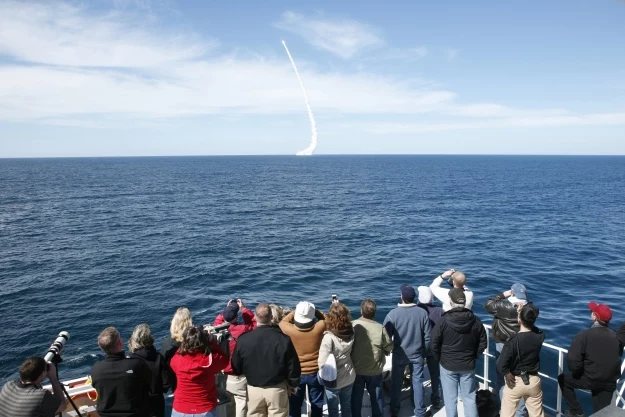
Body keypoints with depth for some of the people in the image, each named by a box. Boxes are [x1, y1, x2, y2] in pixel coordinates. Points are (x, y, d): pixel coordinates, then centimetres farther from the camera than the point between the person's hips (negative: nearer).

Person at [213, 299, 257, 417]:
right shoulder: (243, 330, -21)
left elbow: (218, 321, 13)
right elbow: (254, 323, 0)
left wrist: (226, 310, 10)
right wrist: (243, 308, 1)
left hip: (221, 375, 4)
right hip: (239, 377, -4)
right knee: (241, 405, 8)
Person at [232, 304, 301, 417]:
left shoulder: (243, 339, -13)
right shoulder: (283, 339, -17)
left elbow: (236, 367, -1)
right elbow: (293, 366, -10)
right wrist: (293, 384, 8)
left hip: (253, 389, 1)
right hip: (277, 389, -1)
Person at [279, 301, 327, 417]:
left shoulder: (290, 329, -20)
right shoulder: (319, 327, -21)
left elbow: (282, 322, 3)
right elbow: (326, 319, 1)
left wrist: (295, 311, 1)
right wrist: (315, 311, -3)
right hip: (315, 373, 0)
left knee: (294, 405, 18)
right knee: (317, 404, 17)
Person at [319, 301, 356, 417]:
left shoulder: (329, 338, -29)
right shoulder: (351, 333, -13)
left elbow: (323, 363, -27)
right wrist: (339, 305, 13)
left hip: (333, 381, -5)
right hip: (349, 378, 5)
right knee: (347, 407, 24)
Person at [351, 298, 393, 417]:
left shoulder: (353, 325, -18)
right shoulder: (380, 328, -18)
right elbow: (389, 347, -6)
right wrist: (383, 352, 15)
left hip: (356, 369, 0)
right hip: (375, 370, 0)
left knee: (356, 396, 17)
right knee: (376, 395, 20)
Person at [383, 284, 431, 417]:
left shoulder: (393, 313, -18)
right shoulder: (422, 312, -11)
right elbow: (428, 336, -4)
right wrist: (424, 351, 11)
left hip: (399, 355, -1)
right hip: (417, 354, 1)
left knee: (396, 383, 15)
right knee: (418, 382, 14)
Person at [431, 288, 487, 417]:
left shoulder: (444, 321, -17)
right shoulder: (475, 320, -6)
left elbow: (434, 344, -12)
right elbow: (482, 343, 2)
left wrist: (440, 358, 5)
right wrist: (473, 356, 14)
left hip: (448, 365, -3)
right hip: (468, 366, 3)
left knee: (450, 399, 10)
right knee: (469, 398, 15)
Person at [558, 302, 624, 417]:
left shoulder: (585, 335, -18)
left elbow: (573, 360, -23)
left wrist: (577, 373, -2)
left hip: (590, 379, -5)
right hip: (610, 382, 5)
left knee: (563, 379, 19)